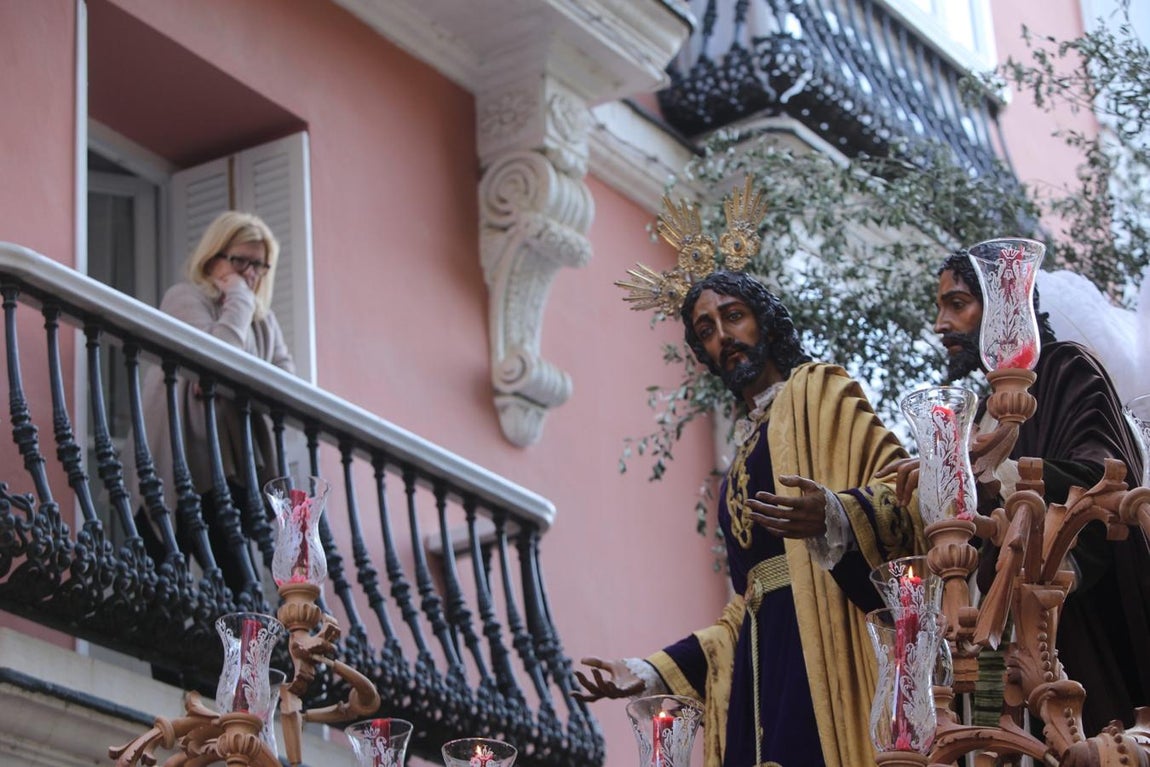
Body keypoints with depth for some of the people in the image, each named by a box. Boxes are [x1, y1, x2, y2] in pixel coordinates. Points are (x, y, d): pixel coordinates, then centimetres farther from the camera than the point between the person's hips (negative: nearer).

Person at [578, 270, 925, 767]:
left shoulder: (819, 391, 10)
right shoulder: (744, 454, 27)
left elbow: (901, 489, -6)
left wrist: (838, 517, -27)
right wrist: (652, 673, 20)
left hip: (823, 637, -6)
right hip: (762, 661, 6)